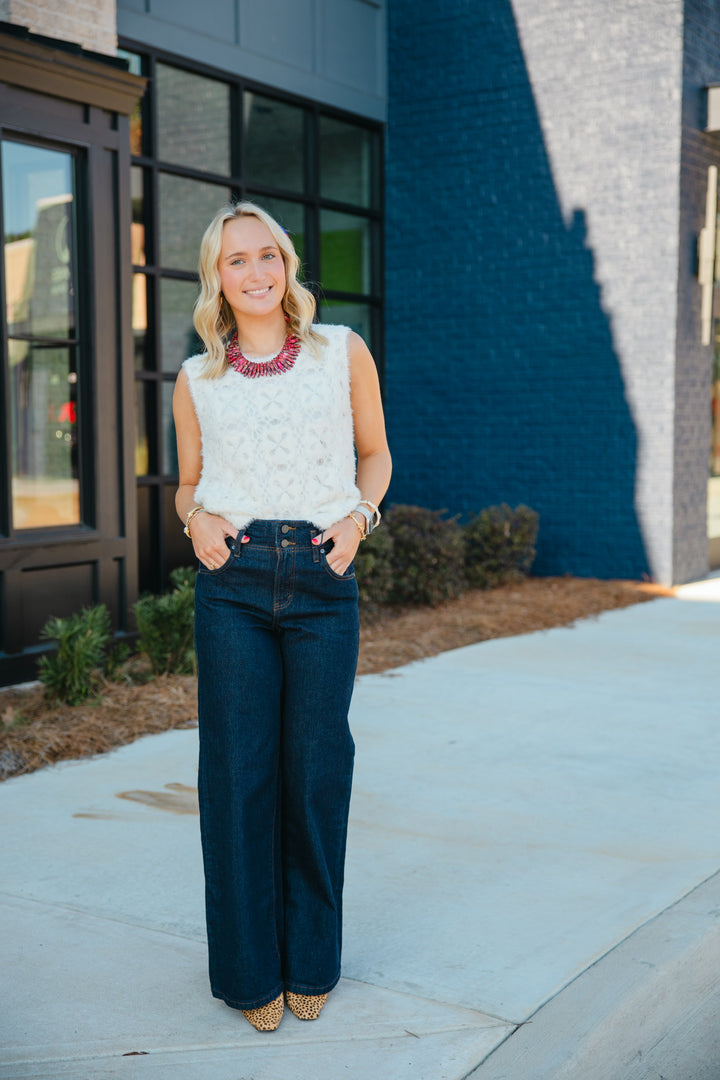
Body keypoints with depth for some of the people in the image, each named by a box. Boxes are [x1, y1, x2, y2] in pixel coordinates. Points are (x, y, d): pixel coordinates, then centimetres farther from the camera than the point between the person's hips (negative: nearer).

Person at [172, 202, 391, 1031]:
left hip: (322, 577, 0)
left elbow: (374, 451, 16)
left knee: (317, 766, 5)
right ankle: (249, 967, 20)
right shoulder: (197, 379, 9)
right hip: (233, 581, 1)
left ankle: (310, 961, 25)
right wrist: (198, 518, -4)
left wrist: (358, 514, -2)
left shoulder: (342, 353, 7)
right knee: (238, 768, 3)